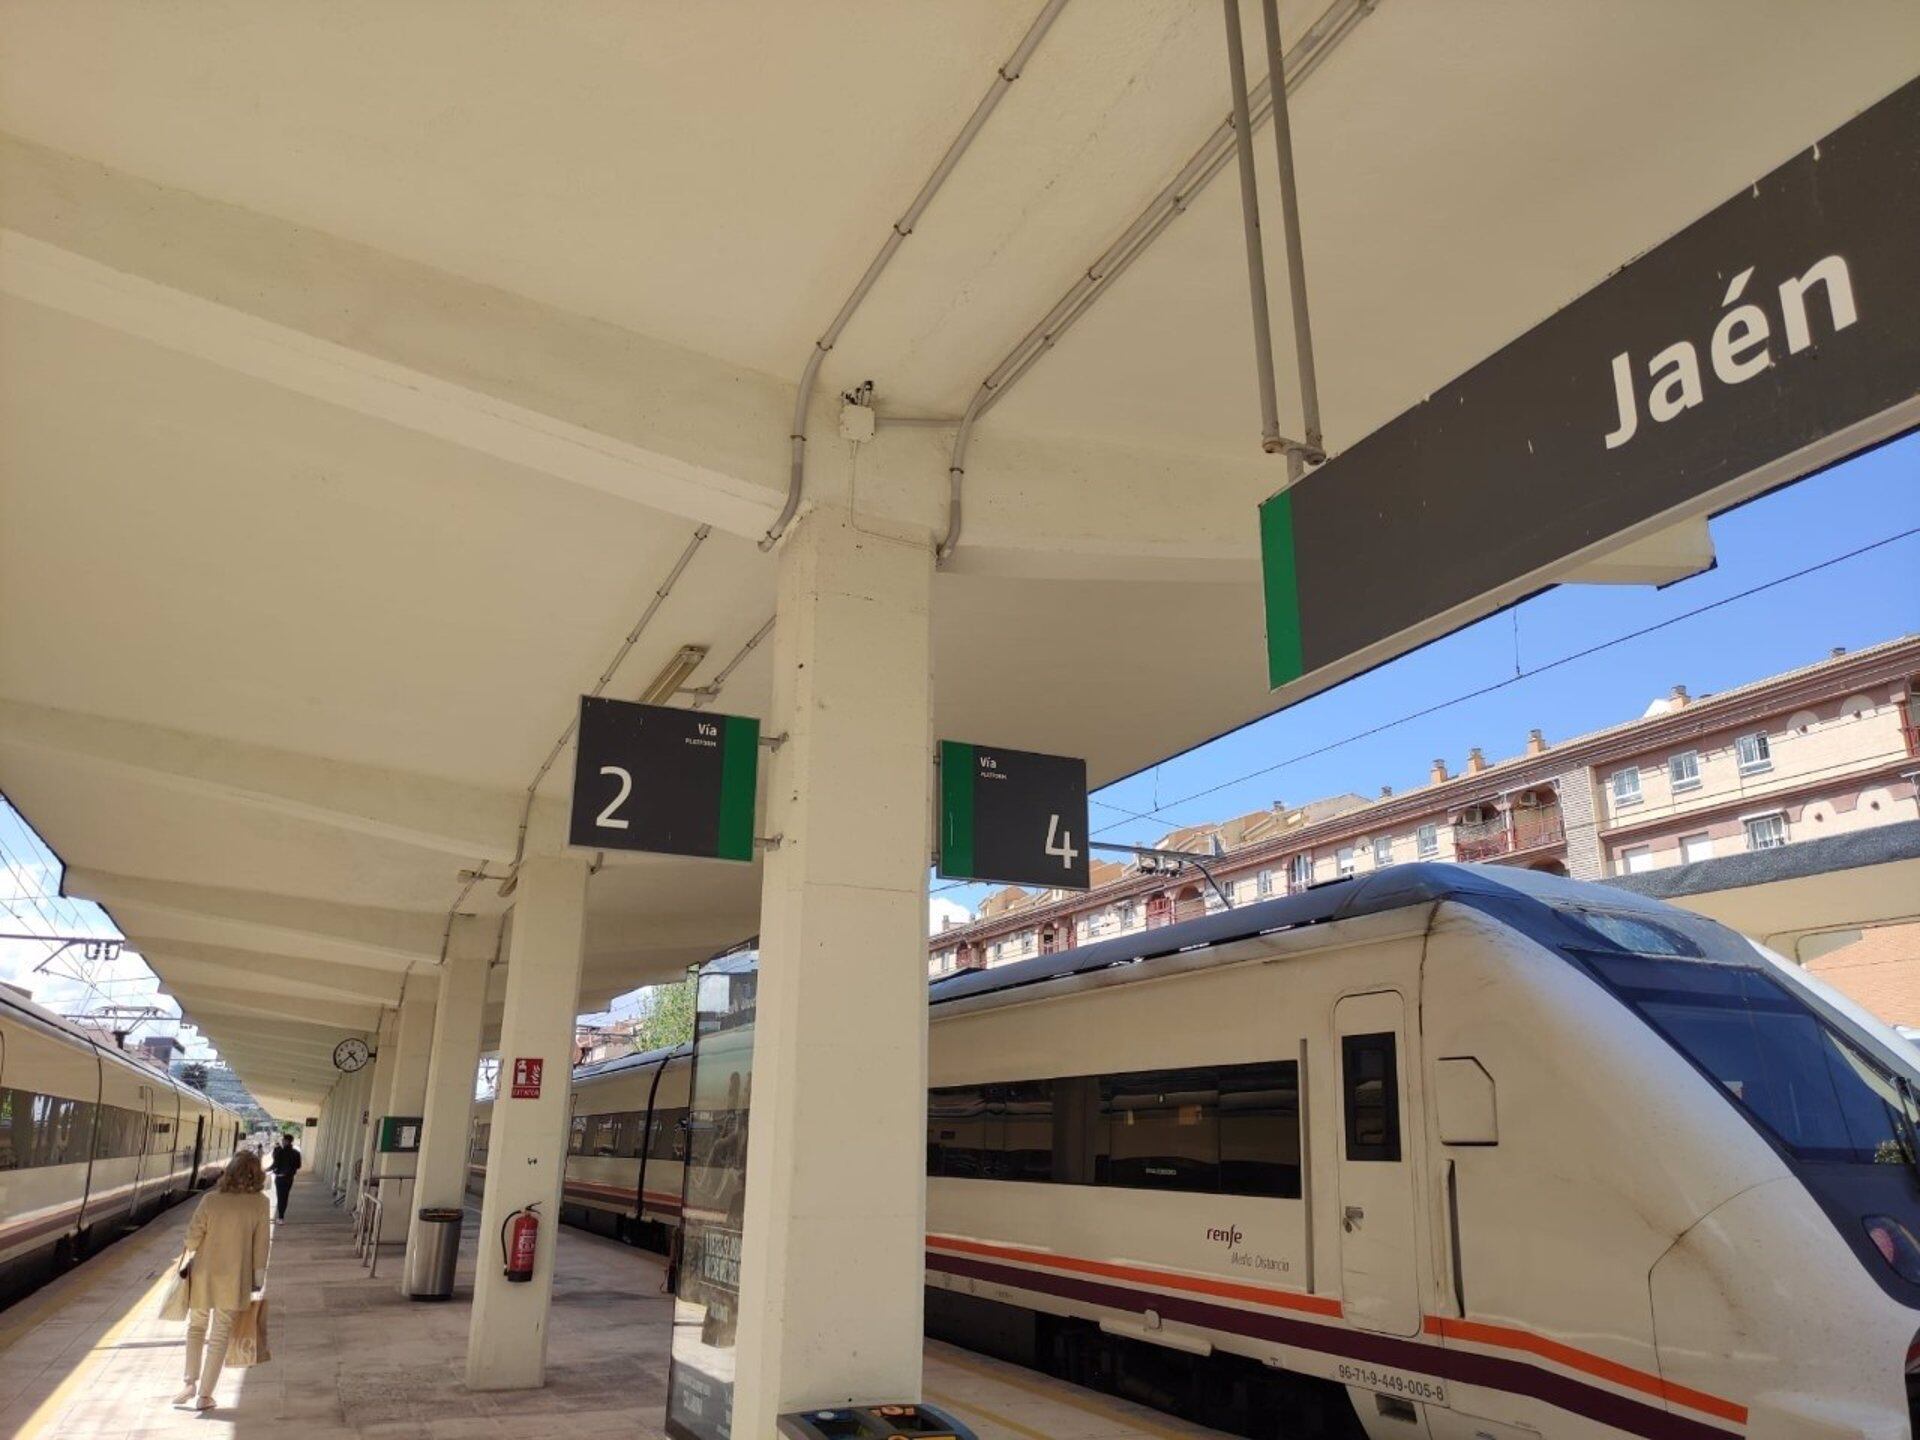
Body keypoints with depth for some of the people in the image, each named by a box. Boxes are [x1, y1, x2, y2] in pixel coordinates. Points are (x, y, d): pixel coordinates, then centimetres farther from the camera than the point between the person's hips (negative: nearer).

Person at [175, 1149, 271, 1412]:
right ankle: (204, 1395, 11)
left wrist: (190, 1258, 17)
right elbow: (261, 1244, -4)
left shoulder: (211, 1200, -9)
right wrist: (258, 1279, 7)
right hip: (235, 1279, -1)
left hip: (204, 1274, 1)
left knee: (196, 1328, 22)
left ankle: (190, 1383, 16)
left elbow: (192, 1237, -6)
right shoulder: (259, 1203, -9)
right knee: (220, 1336, 10)